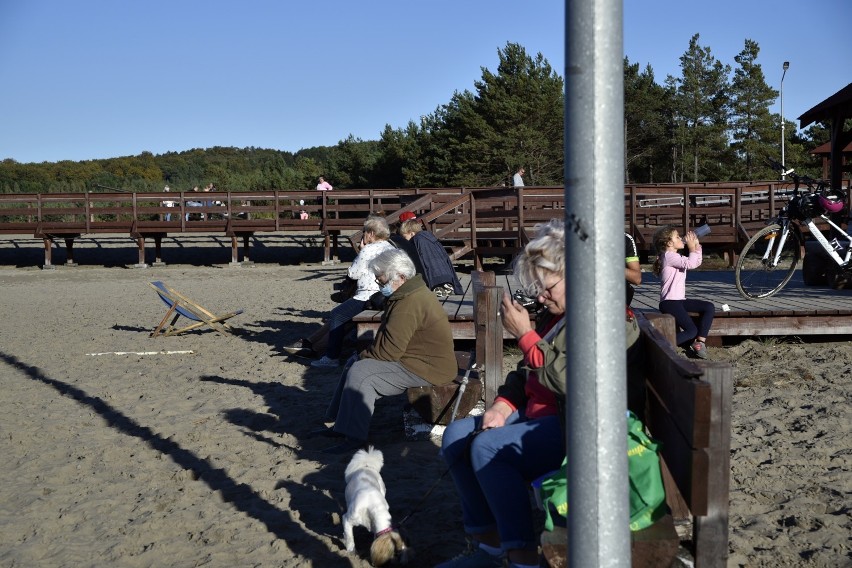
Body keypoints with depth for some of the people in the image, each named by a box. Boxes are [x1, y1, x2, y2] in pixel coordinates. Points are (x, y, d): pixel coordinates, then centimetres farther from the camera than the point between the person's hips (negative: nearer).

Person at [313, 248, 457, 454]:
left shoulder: (409, 305, -25)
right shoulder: (414, 293, 10)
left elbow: (388, 350, -25)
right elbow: (390, 338, 16)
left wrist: (363, 355, -7)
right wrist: (365, 354, 3)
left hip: (425, 369, -12)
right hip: (420, 359, 12)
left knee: (360, 373, -20)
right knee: (355, 363, 14)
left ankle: (354, 437, -13)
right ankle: (341, 426, 19)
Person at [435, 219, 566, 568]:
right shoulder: (556, 315, 16)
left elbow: (565, 379, -25)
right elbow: (526, 372, 20)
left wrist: (524, 334, -16)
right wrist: (503, 405, 2)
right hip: (537, 413, 11)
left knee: (488, 446, -26)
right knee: (456, 435, 0)